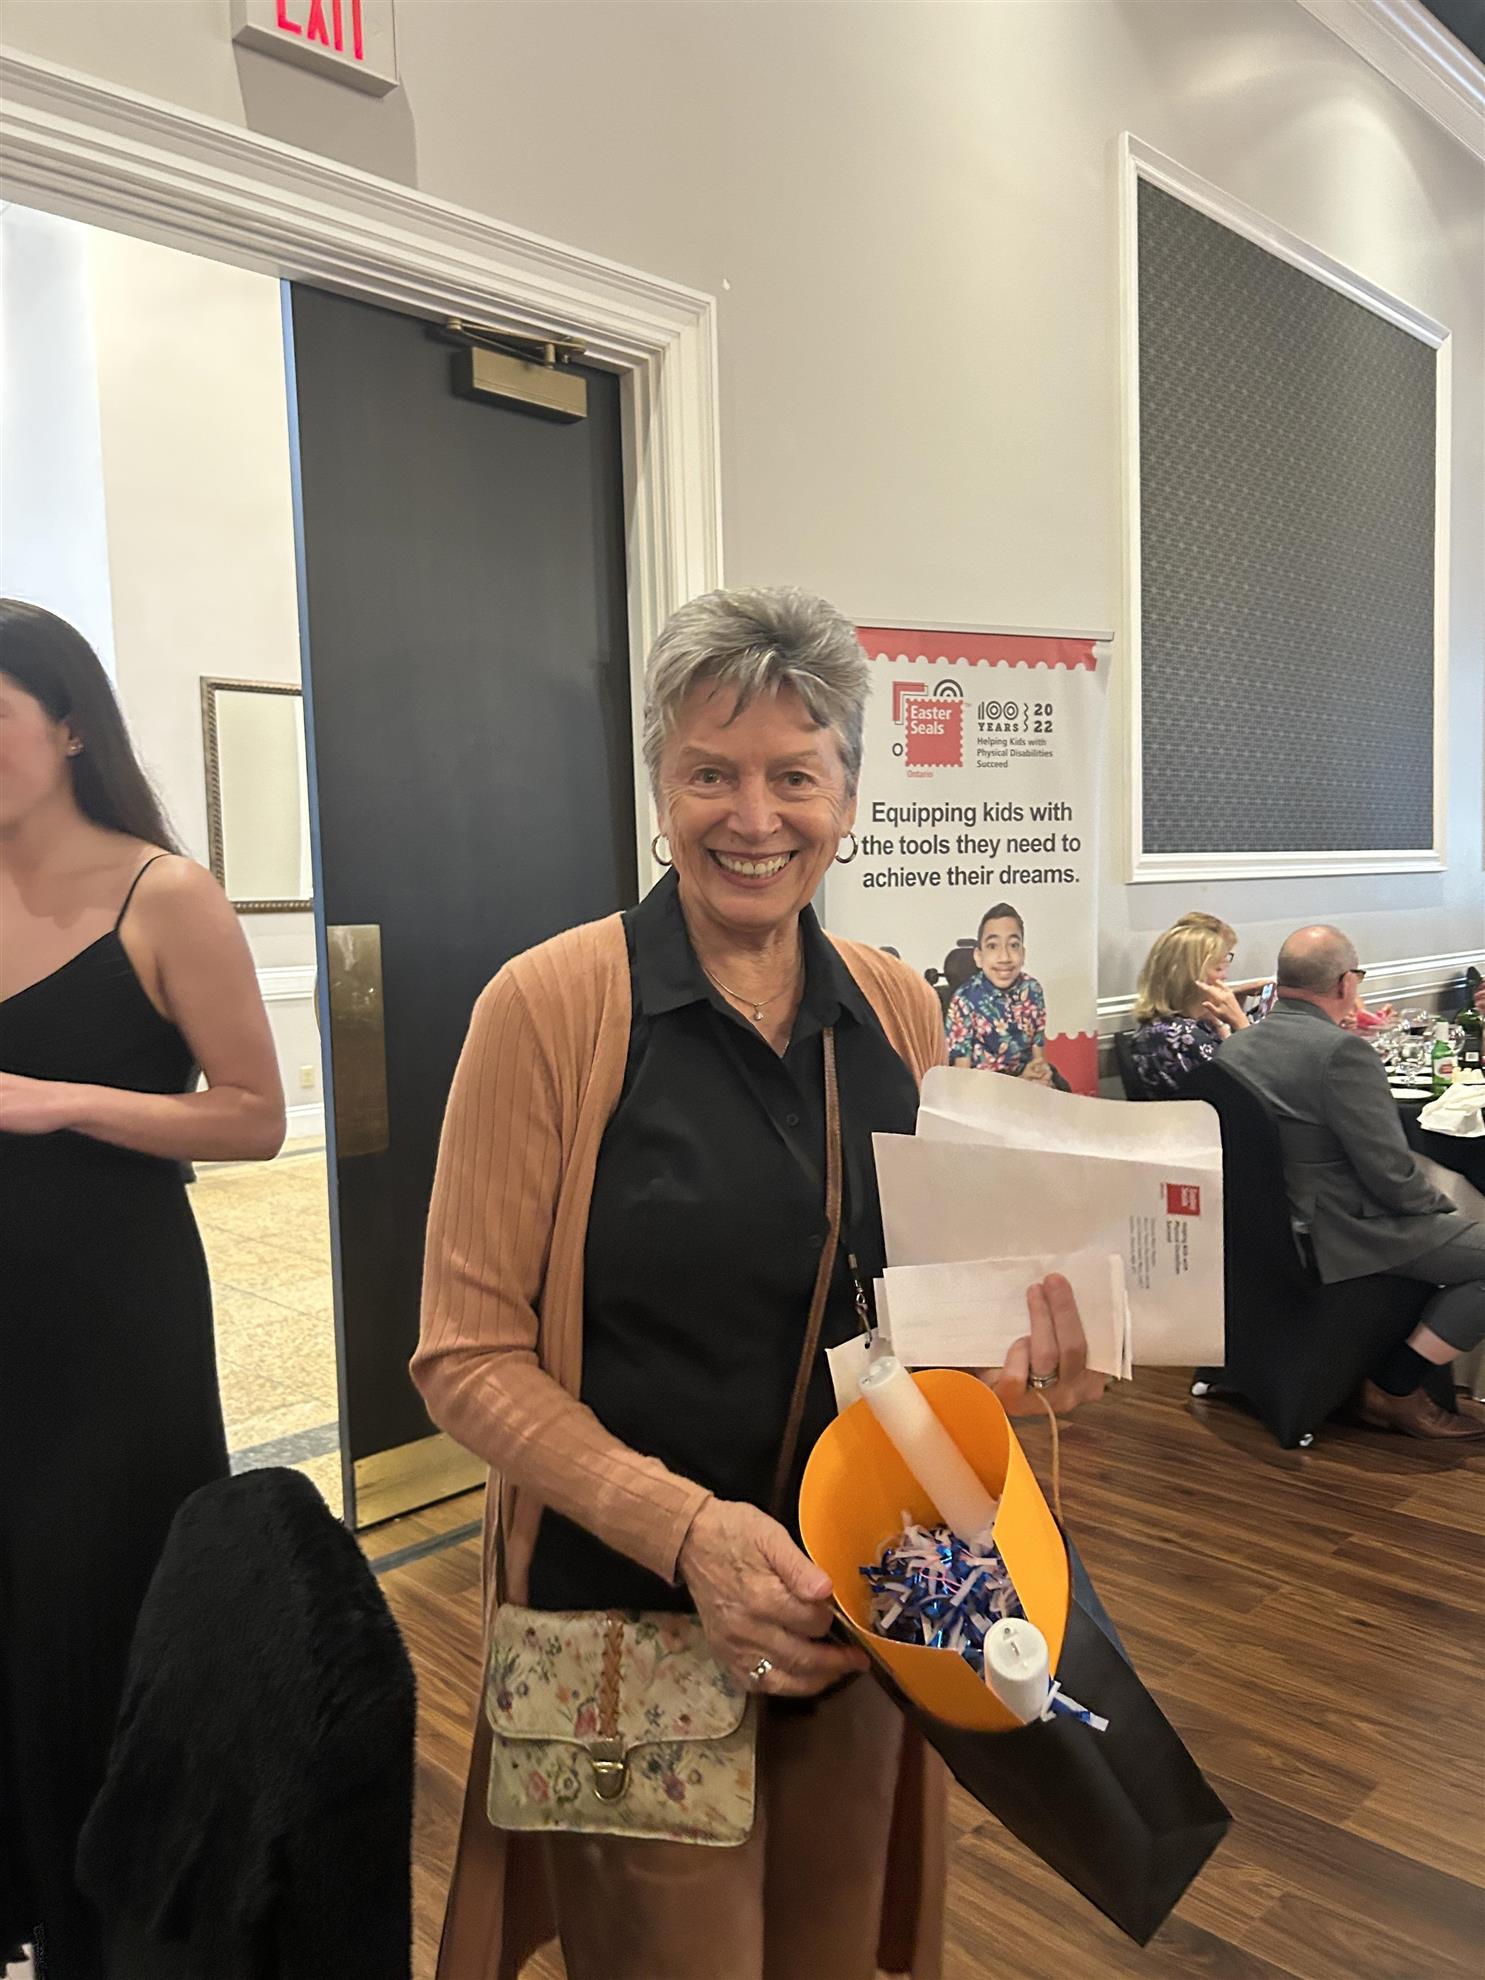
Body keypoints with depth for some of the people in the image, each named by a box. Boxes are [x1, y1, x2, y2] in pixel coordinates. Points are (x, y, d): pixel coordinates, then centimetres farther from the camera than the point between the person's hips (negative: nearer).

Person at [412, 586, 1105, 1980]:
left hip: (863, 1612, 5)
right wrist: (687, 1529, -24)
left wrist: (1022, 1341, -10)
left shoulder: (898, 1011, 0)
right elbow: (468, 1357, -13)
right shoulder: (552, 1004, -14)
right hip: (636, 1614, -4)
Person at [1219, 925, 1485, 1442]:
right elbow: (1392, 1175, -20)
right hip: (1331, 1239, -9)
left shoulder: (1233, 1046, 3)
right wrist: (1441, 1205, 1)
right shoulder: (1343, 1051, -22)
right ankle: (1394, 1388, 4)